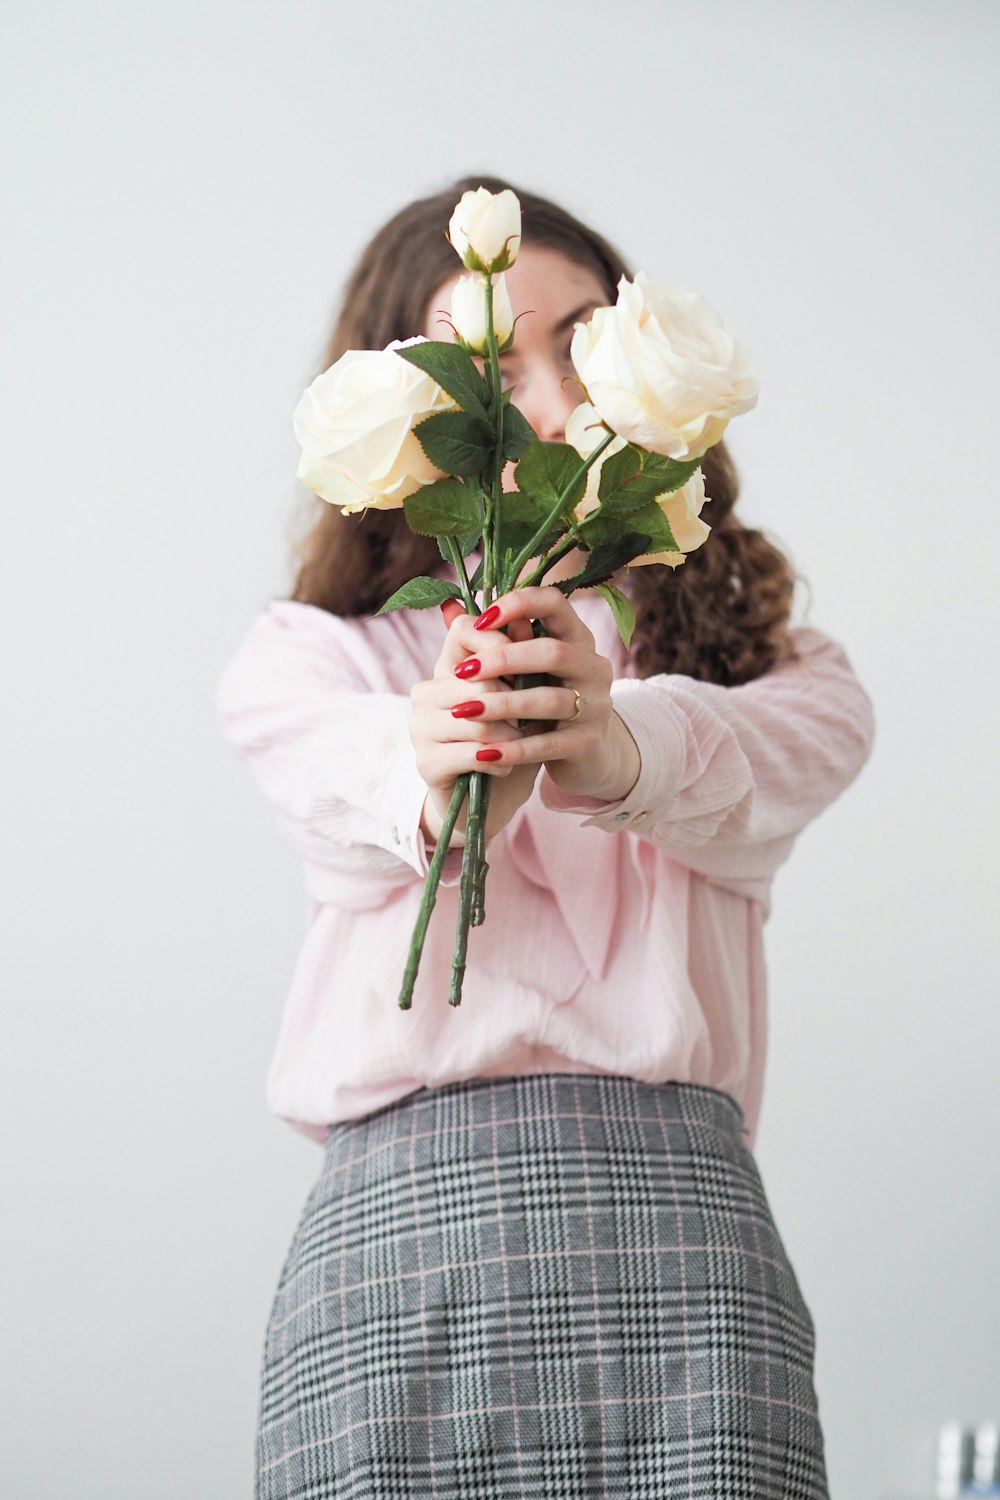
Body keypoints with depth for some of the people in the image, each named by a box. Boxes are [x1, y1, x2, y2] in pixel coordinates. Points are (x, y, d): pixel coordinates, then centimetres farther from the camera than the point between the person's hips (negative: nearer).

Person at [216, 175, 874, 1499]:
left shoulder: (756, 653, 20)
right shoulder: (308, 657, 17)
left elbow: (758, 766, -4)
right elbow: (342, 775, -7)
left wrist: (618, 749, -28)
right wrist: (431, 781, -31)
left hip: (683, 1208, 1)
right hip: (402, 1219, 0)